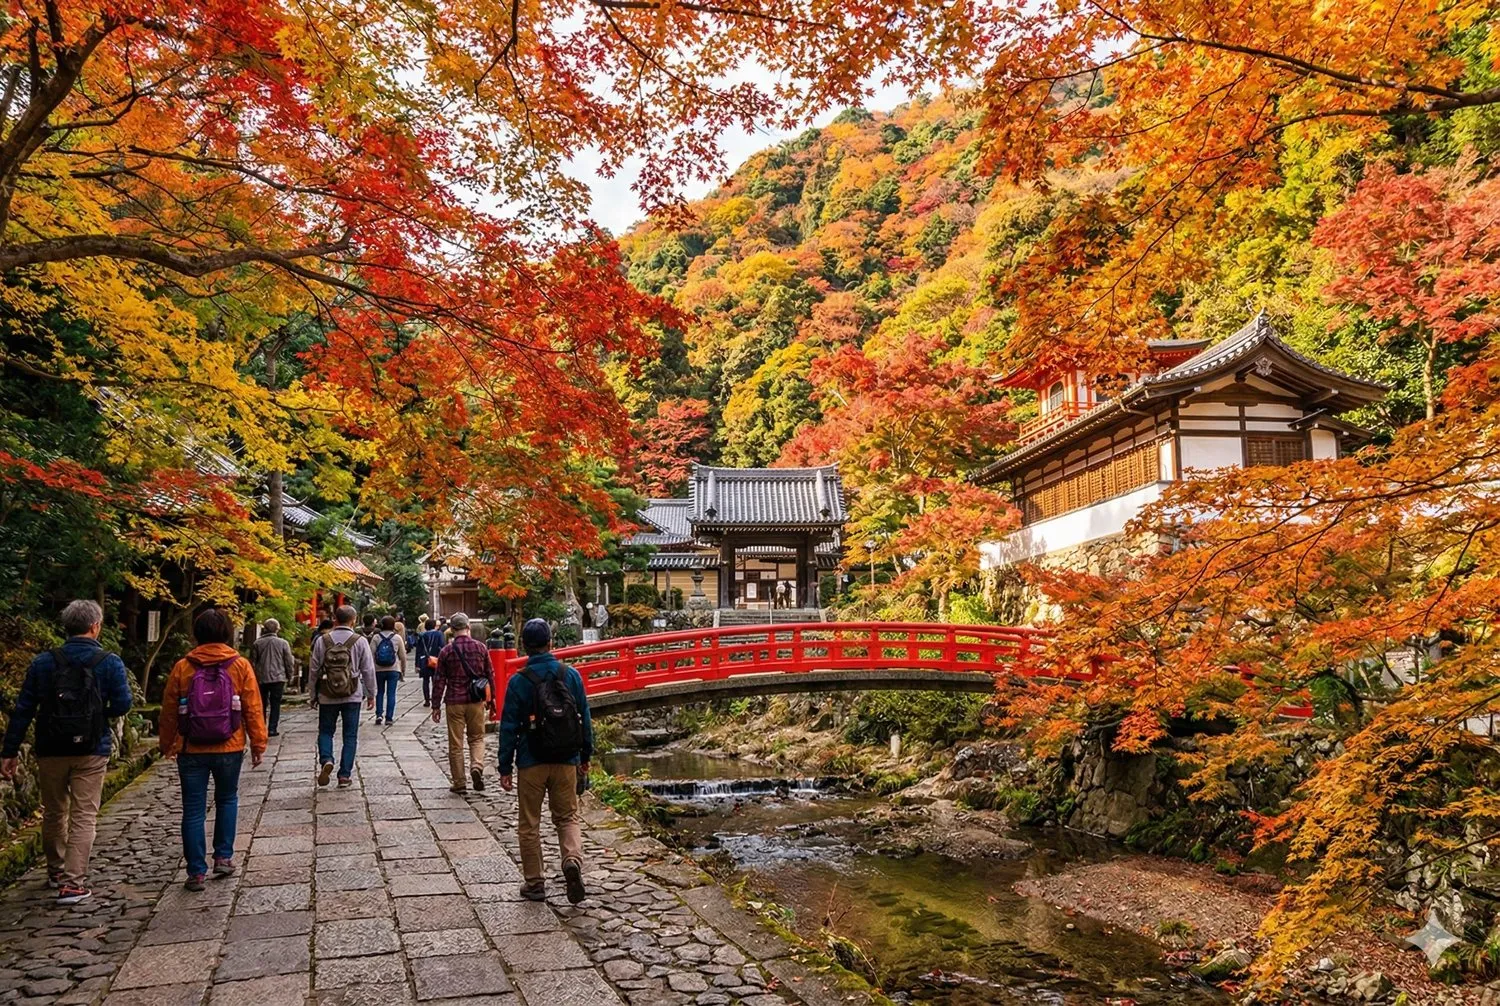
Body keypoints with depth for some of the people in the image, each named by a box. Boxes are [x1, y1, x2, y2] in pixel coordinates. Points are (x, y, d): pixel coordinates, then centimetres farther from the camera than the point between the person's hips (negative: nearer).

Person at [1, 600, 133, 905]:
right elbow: (122, 705, -11)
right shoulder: (110, 663, -7)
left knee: (54, 814, 19)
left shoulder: (43, 662, 1)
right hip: (91, 753, -3)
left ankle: (56, 871, 36)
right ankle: (73, 883, -3)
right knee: (83, 817, 2)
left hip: (51, 751, 3)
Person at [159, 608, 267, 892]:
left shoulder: (182, 667, -4)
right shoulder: (240, 666, -5)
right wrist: (258, 743, 5)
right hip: (229, 749, 0)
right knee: (227, 800, 21)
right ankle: (223, 857, 19)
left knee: (193, 810, 6)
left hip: (191, 751, 0)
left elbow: (169, 711, 3)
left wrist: (167, 744, 17)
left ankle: (196, 872, 8)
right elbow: (253, 709, -3)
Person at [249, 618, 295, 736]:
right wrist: (290, 676, 9)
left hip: (261, 678, 2)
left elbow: (252, 662, 5)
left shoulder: (257, 643, -1)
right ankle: (272, 729, -3)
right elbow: (289, 662, -3)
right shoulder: (283, 643, -5)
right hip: (278, 678, -2)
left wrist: (253, 677, 15)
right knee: (275, 704, 3)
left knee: (262, 704, 14)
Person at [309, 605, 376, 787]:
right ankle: (345, 775, 6)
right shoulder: (360, 641, -5)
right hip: (352, 696, -1)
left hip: (327, 696, 1)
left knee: (325, 731, 15)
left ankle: (326, 760, -11)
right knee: (350, 736, 7)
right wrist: (371, 695, 9)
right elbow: (368, 670, -2)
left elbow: (314, 670, 3)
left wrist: (313, 695, 15)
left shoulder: (323, 641, -2)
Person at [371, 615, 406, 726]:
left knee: (380, 692, 15)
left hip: (379, 669, 1)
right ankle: (389, 718, 1)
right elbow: (403, 656, 2)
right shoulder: (397, 637, -2)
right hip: (394, 669, -1)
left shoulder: (376, 637, -2)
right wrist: (403, 668, 13)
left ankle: (379, 714, 3)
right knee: (391, 693, 2)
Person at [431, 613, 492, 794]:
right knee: (477, 738, 16)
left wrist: (436, 706, 3)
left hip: (454, 702, -1)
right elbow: (489, 675, 6)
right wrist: (489, 700, 18)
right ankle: (477, 766, -9)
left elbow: (439, 681, -3)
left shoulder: (447, 651, -5)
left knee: (455, 743, 7)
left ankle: (459, 782, 11)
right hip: (476, 702, 1)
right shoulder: (480, 647, -1)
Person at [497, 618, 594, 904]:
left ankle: (535, 883, 16)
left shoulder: (518, 681, -9)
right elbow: (585, 718, 5)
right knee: (568, 817, 15)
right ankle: (573, 859, -11)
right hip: (567, 762, 2)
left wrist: (504, 768, 0)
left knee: (530, 824, 12)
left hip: (531, 763, -2)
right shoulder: (571, 675, -1)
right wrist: (586, 756, 16)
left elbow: (509, 727, -7)